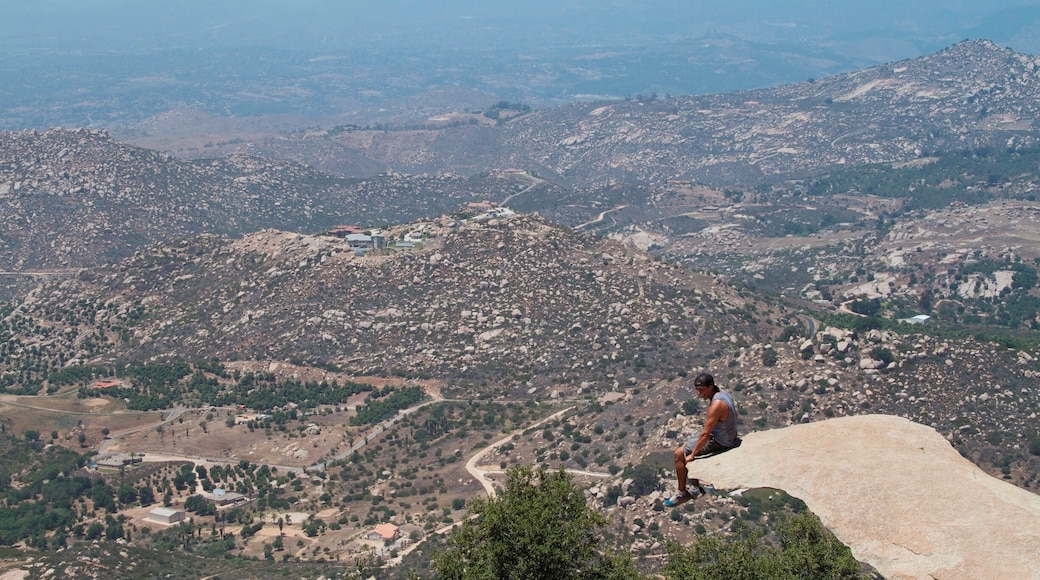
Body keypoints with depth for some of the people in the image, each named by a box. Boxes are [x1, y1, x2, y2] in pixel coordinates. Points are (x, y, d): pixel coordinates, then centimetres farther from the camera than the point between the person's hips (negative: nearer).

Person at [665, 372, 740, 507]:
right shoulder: (723, 394, -2)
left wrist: (692, 454, -17)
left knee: (679, 454, -1)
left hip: (718, 442, -9)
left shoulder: (716, 405, -31)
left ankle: (682, 493, 10)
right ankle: (695, 484, 30)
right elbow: (735, 413, 17)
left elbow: (705, 434, -27)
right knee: (686, 447, 22)